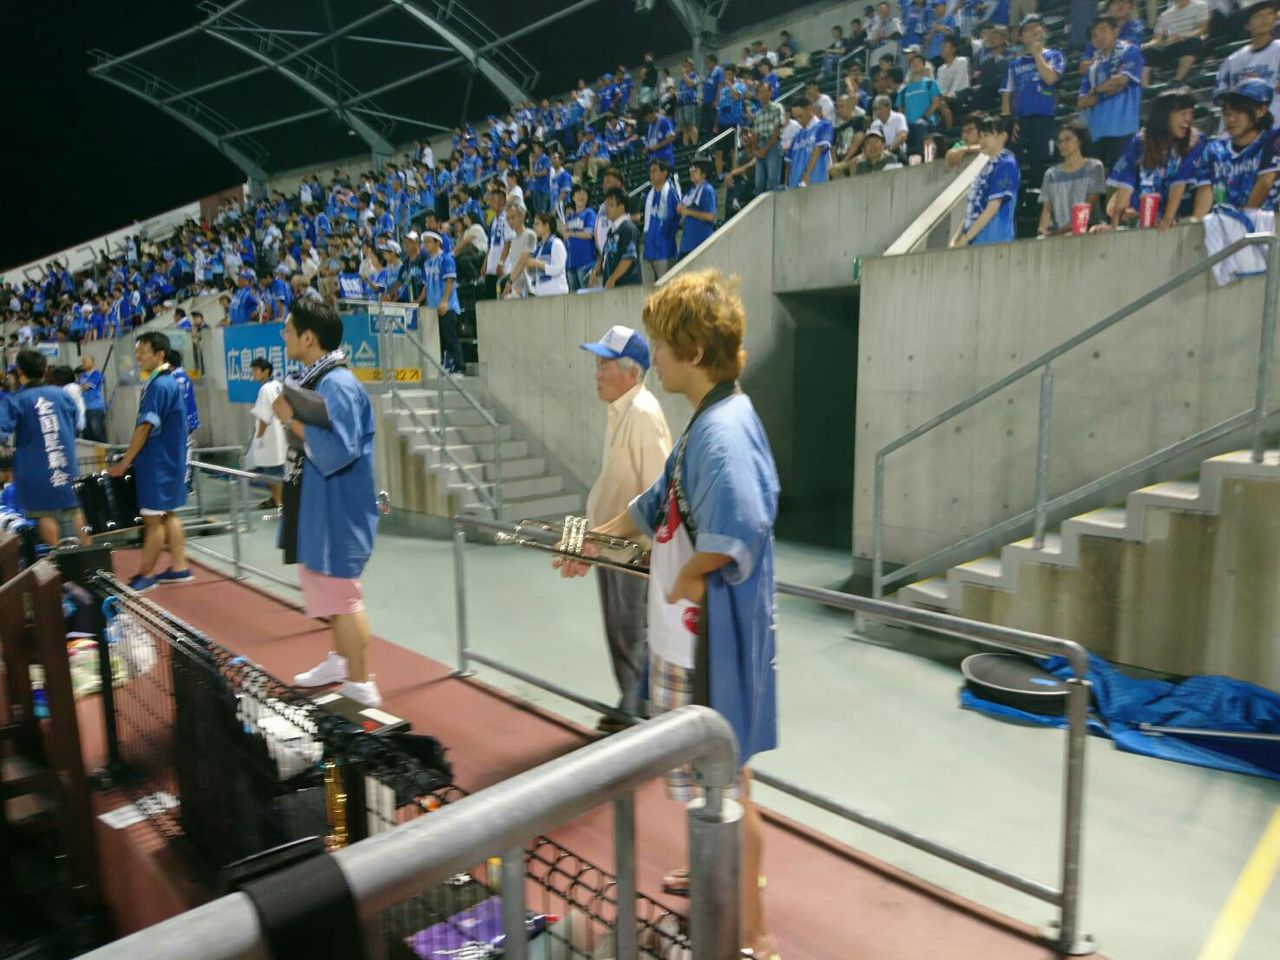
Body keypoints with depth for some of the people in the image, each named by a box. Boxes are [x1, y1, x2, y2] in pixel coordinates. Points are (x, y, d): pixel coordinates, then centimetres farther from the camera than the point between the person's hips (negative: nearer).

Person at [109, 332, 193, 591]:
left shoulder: (159, 385, -18)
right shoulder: (167, 382, 12)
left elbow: (144, 428, -19)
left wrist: (124, 463, -13)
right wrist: (129, 460, 19)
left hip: (157, 463, -10)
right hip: (167, 460, 10)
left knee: (153, 518, -2)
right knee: (168, 514, 13)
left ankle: (144, 576, 7)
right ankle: (179, 567, 18)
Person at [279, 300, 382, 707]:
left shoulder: (337, 384, -21)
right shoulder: (314, 379, 9)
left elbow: (339, 451, -29)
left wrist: (293, 421, -23)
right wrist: (291, 418, 5)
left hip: (335, 510, -11)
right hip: (317, 506, 11)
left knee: (340, 596, -2)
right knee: (329, 591, 23)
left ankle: (360, 684, 10)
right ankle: (341, 660, 40)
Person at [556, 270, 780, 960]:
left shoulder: (724, 427, -23)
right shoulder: (706, 421, 9)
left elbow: (736, 528, -38)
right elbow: (659, 505, 21)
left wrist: (687, 576, -22)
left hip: (714, 638, -10)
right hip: (689, 634, 10)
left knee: (721, 781, 5)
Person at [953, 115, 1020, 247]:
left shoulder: (1006, 165, -7)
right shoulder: (988, 165, 18)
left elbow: (993, 207, -15)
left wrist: (965, 238, -17)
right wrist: (956, 238, 10)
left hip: (994, 242, -8)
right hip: (975, 240, 8)